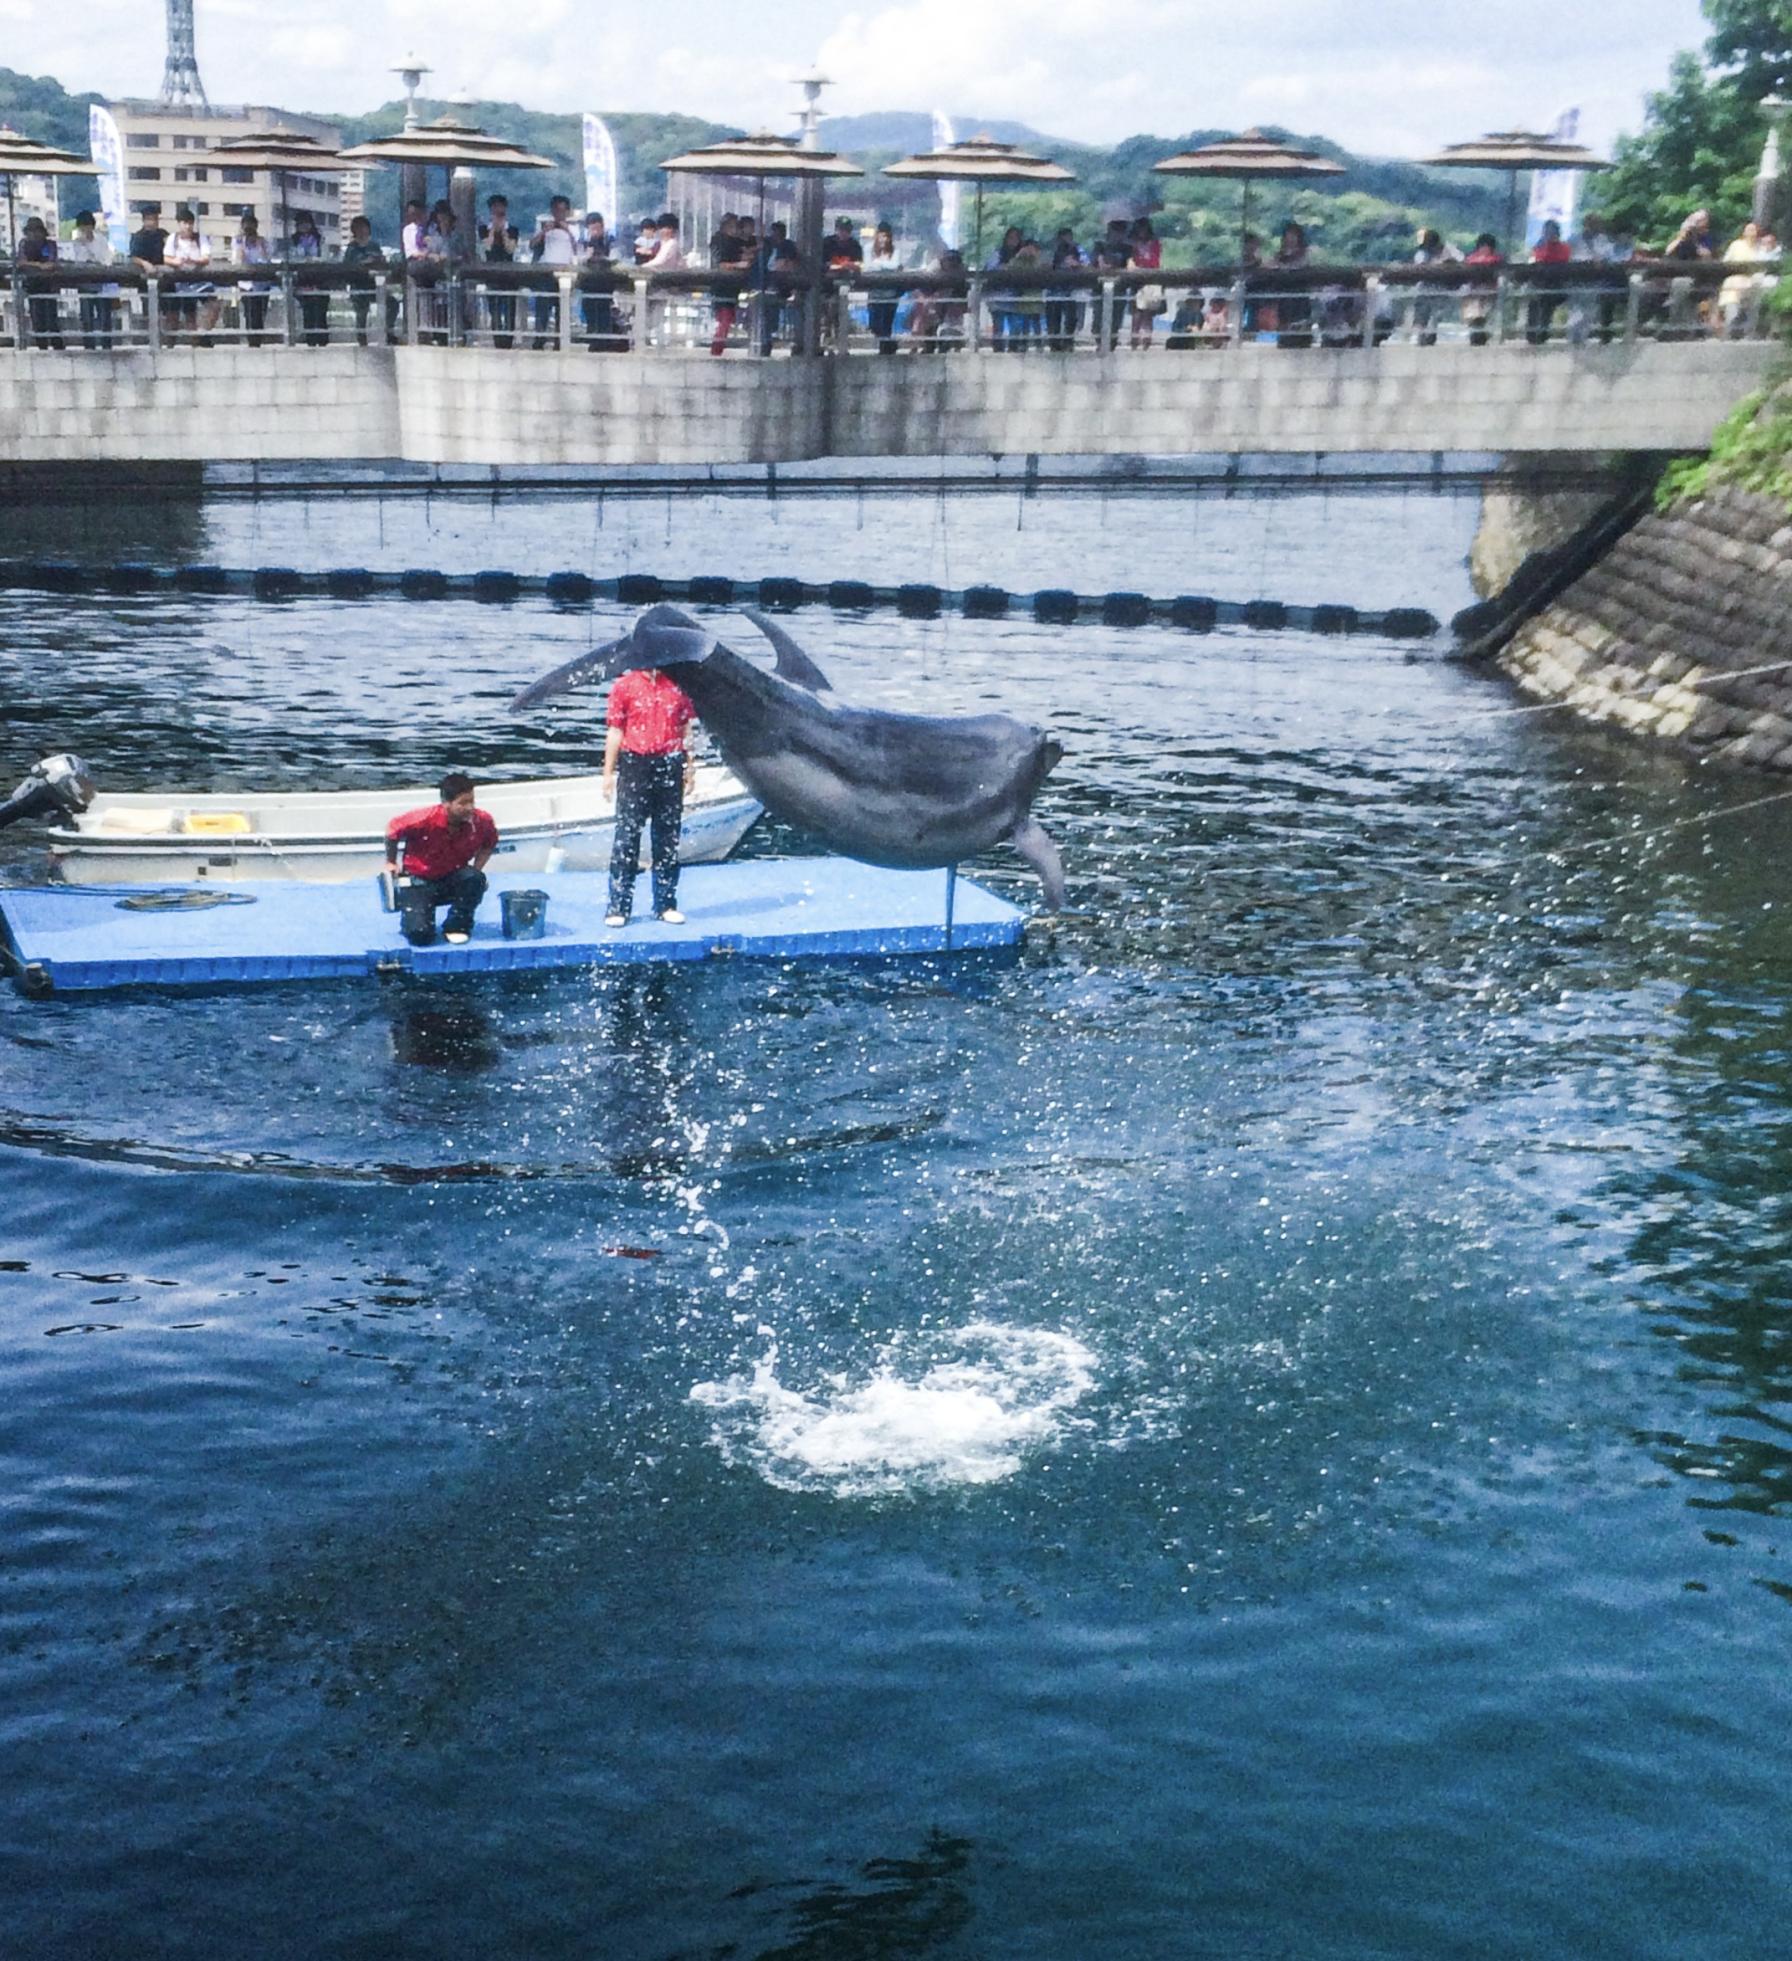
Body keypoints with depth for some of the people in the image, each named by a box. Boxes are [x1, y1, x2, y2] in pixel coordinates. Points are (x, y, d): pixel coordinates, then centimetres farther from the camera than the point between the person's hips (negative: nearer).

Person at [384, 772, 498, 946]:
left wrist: (476, 870, -5)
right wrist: (391, 863, 4)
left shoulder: (480, 820, -18)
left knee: (475, 878, -34)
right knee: (420, 935, -24)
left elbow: (489, 843, 6)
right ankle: (414, 917, 16)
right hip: (420, 880, -3)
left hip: (454, 879, 3)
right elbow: (393, 830, -7)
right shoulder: (424, 820, -27)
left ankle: (457, 926, -9)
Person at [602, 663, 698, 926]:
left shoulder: (677, 684, 8)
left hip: (670, 766, 3)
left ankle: (666, 904, 15)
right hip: (634, 766, -2)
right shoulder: (625, 685, 1)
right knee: (627, 836, -4)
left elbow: (685, 728, 12)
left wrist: (690, 766, 7)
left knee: (668, 837, 7)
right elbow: (615, 731, 2)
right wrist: (608, 772, -1)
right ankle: (619, 907, 0)